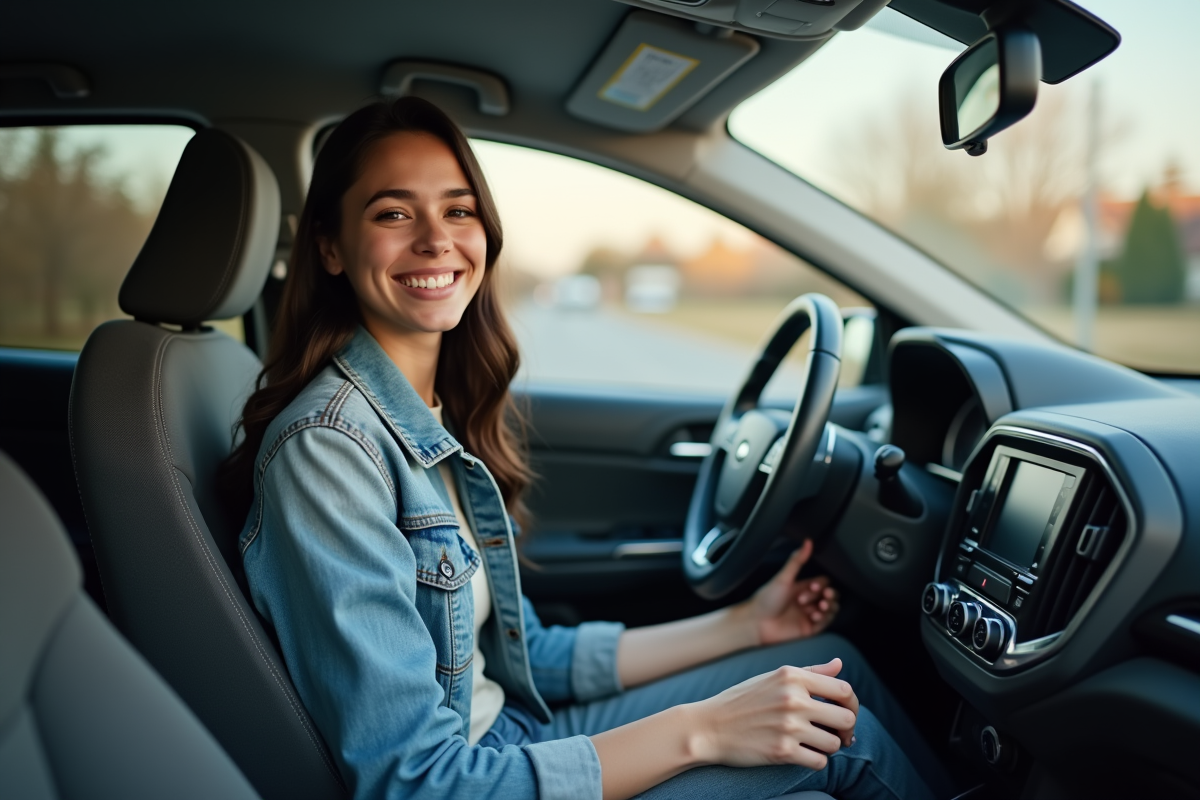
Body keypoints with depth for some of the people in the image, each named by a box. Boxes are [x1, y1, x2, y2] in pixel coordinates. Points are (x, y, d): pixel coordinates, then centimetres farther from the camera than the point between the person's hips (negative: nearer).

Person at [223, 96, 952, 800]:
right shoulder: (326, 445, -25)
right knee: (841, 740, -9)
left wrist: (741, 625, 6)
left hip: (503, 739, 7)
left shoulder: (443, 415, 1)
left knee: (833, 668, 6)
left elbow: (525, 659, 7)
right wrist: (698, 729, -25)